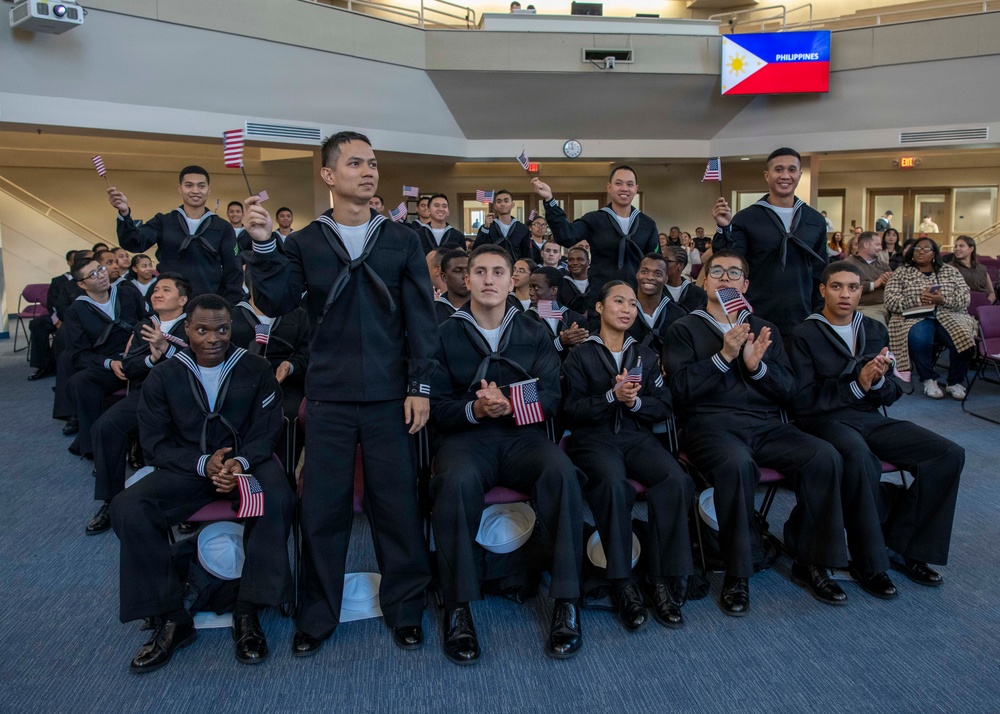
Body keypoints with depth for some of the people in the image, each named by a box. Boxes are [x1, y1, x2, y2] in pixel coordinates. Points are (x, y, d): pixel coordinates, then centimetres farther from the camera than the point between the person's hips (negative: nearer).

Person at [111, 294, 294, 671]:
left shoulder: (256, 369, -1)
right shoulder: (163, 377, 2)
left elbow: (266, 431, -1)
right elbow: (155, 442, 0)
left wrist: (240, 462, -23)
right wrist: (203, 464, -18)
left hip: (246, 460, -1)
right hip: (188, 466, 2)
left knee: (278, 500, -34)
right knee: (127, 508, -24)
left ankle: (247, 612, -19)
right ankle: (171, 619, -11)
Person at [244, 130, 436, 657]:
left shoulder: (401, 240, 6)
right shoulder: (306, 243, 7)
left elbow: (421, 318, 3)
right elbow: (274, 303, -4)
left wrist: (420, 386, -3)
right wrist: (262, 244, -17)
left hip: (389, 396, 0)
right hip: (328, 396, 1)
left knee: (396, 500, 5)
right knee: (322, 505, 7)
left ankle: (404, 607, 22)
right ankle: (317, 614, 23)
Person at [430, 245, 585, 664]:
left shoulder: (534, 334, 14)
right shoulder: (446, 335, 8)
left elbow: (550, 397, 3)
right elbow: (437, 405, 2)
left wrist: (509, 404, -17)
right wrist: (475, 409, -18)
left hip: (521, 435, 2)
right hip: (465, 436, -1)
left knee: (562, 472, -31)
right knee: (457, 482, -36)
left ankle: (567, 602, -21)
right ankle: (458, 608, -22)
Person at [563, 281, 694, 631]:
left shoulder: (646, 355, 19)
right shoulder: (580, 356, 8)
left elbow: (663, 408, 11)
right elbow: (572, 411, -2)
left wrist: (635, 402, -9)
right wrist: (612, 396, -16)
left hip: (637, 436, 3)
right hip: (593, 438, -3)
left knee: (675, 480, -28)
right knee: (613, 483, -36)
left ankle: (665, 580, -21)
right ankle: (622, 585, -25)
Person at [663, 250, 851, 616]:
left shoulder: (766, 330, 22)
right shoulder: (684, 329, 11)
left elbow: (787, 390, 12)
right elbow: (681, 388, -3)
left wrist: (757, 365, -7)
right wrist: (724, 355, -12)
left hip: (765, 425, 4)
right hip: (710, 424, -4)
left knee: (825, 457, -24)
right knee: (736, 463, -37)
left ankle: (811, 563, -5)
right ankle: (738, 573, -18)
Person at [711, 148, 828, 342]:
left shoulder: (815, 220, 8)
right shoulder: (746, 218, -2)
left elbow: (820, 273, 13)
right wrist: (724, 228, -21)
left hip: (802, 322, 3)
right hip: (757, 322, -3)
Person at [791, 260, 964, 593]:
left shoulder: (876, 331, 16)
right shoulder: (805, 335, -1)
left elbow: (891, 394, 14)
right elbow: (804, 400, -9)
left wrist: (878, 381, -9)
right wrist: (856, 385, -16)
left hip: (871, 418, 6)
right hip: (825, 420, -6)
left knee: (950, 454, -14)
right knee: (859, 456, -39)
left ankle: (902, 546, -2)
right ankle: (868, 563, -21)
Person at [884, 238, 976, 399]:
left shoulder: (950, 271, 17)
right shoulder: (902, 272, 12)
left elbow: (965, 298, 5)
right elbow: (891, 301, -2)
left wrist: (943, 300, -15)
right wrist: (918, 300, -15)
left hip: (949, 316, 2)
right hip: (915, 318, -2)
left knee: (962, 337, -30)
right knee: (919, 338, -37)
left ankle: (955, 382, -9)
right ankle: (929, 380, -15)